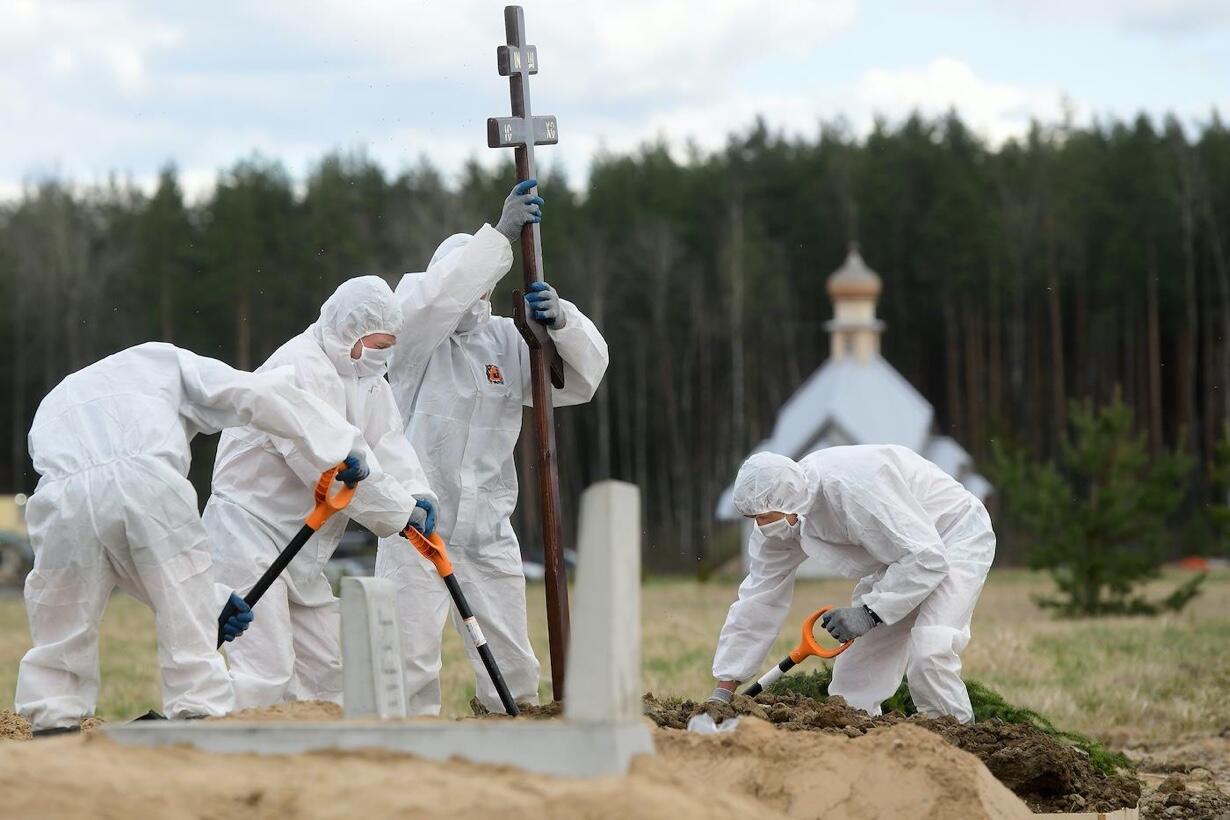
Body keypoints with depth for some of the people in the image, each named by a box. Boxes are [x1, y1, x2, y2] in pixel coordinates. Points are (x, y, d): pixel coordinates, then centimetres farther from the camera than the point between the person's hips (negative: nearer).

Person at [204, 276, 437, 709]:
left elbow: (386, 442, 6)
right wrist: (401, 511, -20)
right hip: (248, 535, -10)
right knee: (265, 673, -18)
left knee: (324, 666, 13)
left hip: (298, 545, 10)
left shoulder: (365, 373, 12)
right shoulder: (301, 370, -22)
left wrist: (418, 495, -14)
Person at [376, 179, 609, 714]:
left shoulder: (506, 340, 7)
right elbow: (437, 295, -26)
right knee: (409, 662, -6)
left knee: (511, 664, 8)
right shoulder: (415, 338, -5)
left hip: (488, 532, 4)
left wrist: (560, 320, -22)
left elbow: (584, 373, -1)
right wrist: (500, 237, -31)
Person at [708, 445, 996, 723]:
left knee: (928, 653, -28)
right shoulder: (777, 517, -11)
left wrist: (868, 613, -32)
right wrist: (722, 691, -3)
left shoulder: (853, 488, -36)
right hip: (898, 557, 8)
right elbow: (759, 599, -3)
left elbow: (927, 557, -32)